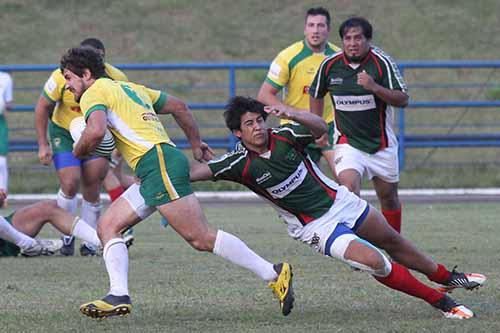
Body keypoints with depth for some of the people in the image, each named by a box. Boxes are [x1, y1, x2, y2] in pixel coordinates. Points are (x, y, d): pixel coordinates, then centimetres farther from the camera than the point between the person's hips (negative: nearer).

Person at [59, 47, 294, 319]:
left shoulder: (93, 94, 1)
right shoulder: (129, 88, 28)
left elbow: (96, 131, -19)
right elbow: (178, 106, 30)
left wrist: (78, 152, 1)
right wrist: (196, 144, 38)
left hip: (157, 161, -10)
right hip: (153, 171, 10)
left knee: (200, 238, -12)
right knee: (107, 226, 6)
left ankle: (274, 274, -12)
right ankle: (119, 296, -6)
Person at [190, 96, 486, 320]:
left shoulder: (283, 136, -13)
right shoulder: (241, 164, -18)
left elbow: (320, 127, -27)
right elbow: (195, 172, -19)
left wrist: (292, 115, -43)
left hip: (339, 200, 4)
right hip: (317, 227, -4)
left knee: (392, 240, 20)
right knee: (373, 261, -21)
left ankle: (448, 277, 44)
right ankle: (441, 301, -6)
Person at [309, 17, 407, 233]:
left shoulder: (382, 62, -13)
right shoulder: (329, 65, -7)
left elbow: (402, 100, -16)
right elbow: (316, 95, 12)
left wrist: (374, 87, -31)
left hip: (381, 143, 0)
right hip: (347, 142, 0)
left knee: (388, 197, 11)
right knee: (349, 188, -24)